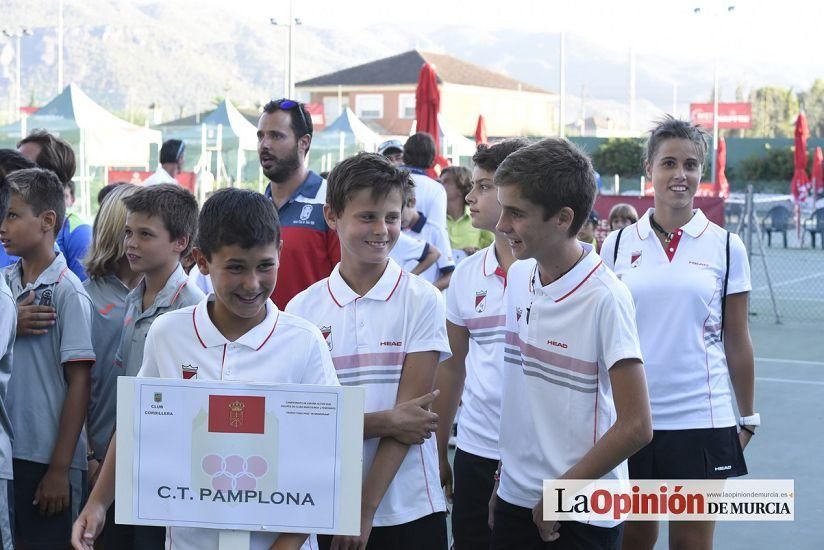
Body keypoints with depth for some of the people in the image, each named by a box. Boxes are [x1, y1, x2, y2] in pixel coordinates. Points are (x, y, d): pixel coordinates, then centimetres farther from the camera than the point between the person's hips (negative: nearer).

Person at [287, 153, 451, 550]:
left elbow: (410, 411, -9)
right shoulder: (303, 309, 0)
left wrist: (366, 508, -13)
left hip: (408, 510, -1)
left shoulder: (422, 301, -4)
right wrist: (385, 423, -16)